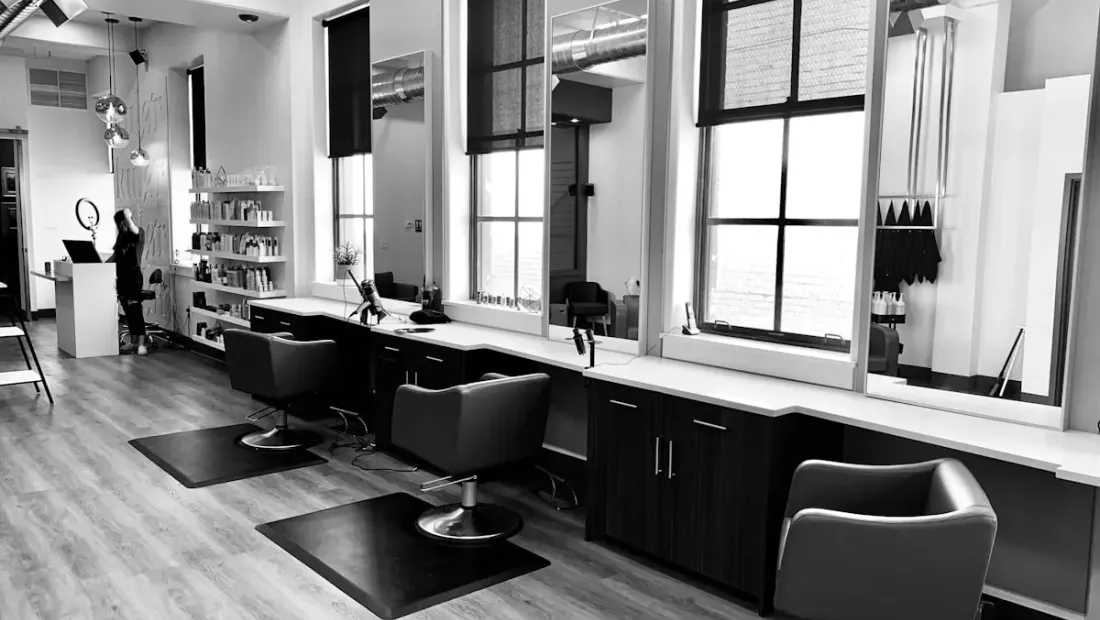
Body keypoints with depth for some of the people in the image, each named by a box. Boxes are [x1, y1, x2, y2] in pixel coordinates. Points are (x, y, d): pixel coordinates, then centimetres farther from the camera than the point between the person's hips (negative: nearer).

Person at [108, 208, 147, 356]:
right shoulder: (121, 236, 14)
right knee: (128, 310, 10)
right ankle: (133, 341, 17)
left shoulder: (137, 233, -6)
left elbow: (132, 228, -32)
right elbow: (116, 255, 22)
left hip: (133, 275, -7)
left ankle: (141, 343, -10)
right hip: (122, 276, 7)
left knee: (135, 309, -10)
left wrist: (127, 216, -24)